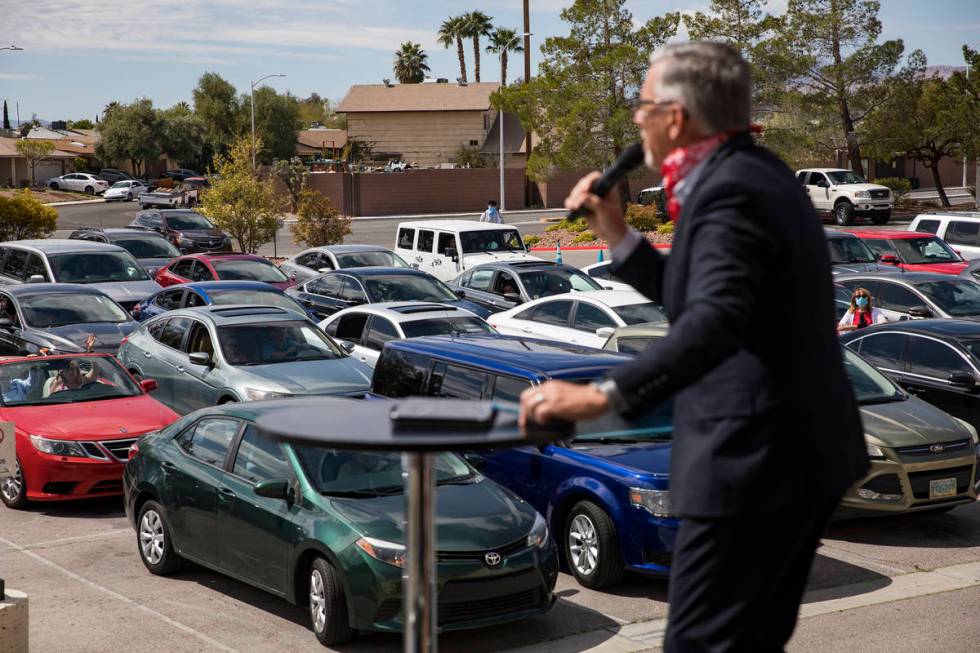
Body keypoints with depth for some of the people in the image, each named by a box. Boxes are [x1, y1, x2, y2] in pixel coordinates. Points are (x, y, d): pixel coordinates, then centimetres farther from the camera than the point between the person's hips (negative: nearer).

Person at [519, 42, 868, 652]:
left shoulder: (730, 189, -18)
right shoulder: (753, 171, 14)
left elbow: (714, 321, -34)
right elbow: (690, 295, 22)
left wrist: (603, 394, -41)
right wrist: (615, 231, 11)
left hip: (754, 460, -11)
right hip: (803, 449, 11)